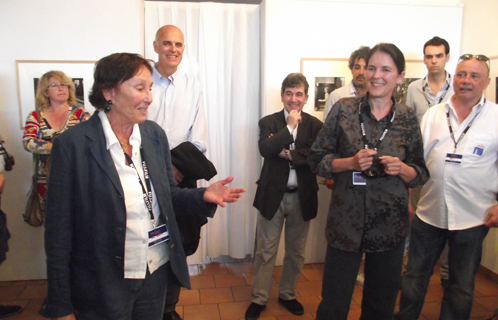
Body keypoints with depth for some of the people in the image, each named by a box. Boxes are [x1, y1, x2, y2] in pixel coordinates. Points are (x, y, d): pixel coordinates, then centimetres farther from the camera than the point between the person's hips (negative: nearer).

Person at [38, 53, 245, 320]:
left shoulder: (154, 133, -1)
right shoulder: (72, 144, -15)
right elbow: (59, 230, -12)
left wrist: (203, 196, -13)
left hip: (156, 273, 5)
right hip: (102, 285, -4)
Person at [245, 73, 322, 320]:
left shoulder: (315, 125, 0)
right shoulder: (268, 122, -1)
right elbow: (265, 149, -20)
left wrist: (289, 154, -17)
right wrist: (290, 126, -17)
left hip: (302, 197, 2)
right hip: (272, 195, -1)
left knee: (296, 252, 16)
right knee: (265, 251, 8)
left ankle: (287, 295, 36)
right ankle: (259, 299, 24)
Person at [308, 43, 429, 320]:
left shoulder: (407, 118, 2)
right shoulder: (343, 110, -3)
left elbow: (421, 173, 8)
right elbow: (316, 159, 0)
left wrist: (401, 168, -13)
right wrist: (351, 163, -16)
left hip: (390, 224, 2)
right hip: (346, 222, -2)